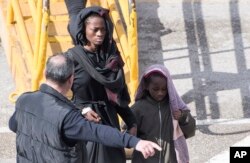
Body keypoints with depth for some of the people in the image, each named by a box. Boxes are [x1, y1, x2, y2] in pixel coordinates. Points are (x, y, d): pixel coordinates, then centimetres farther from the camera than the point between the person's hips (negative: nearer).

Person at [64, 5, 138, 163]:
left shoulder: (110, 55, 8)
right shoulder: (72, 57, -7)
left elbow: (119, 95, 10)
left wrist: (132, 122, 1)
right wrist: (82, 110, -24)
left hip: (109, 123, 5)